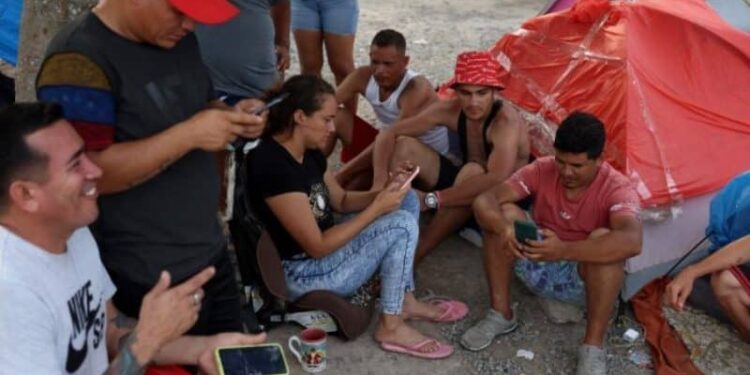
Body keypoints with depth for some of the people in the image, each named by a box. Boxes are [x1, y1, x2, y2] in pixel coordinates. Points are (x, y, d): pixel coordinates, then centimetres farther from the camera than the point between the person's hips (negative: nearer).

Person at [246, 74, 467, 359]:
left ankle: (405, 300, 11)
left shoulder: (309, 152, 1)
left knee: (407, 201, 7)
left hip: (321, 247, 10)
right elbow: (317, 247, -26)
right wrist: (377, 209, -22)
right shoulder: (274, 167, -29)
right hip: (301, 273, -10)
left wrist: (383, 193, -6)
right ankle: (390, 327, -5)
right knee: (402, 225, -19)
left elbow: (341, 201, 13)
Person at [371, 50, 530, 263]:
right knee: (403, 146, -13)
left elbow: (498, 180, -45)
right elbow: (389, 135, -11)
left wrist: (431, 199, -46)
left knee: (473, 171, -39)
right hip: (467, 184, 6)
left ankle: (412, 256, -33)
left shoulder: (506, 121, -29)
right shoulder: (451, 109, -12)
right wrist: (380, 180, -30)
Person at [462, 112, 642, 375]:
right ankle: (500, 315, -10)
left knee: (604, 239, -35)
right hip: (538, 268, 3)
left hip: (585, 280, -3)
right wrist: (503, 228, -43)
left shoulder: (617, 188, -22)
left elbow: (631, 241, -43)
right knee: (504, 213, -22)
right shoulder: (542, 170, -12)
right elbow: (485, 200, -20)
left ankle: (593, 347, -24)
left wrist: (564, 250, -54)